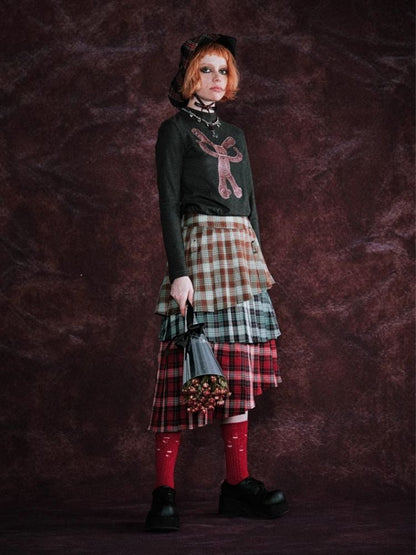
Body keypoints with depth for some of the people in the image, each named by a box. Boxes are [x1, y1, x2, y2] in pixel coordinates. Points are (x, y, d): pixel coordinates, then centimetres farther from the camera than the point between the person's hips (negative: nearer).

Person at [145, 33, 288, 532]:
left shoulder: (234, 135, 21)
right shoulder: (175, 130, 2)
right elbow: (168, 203, -7)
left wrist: (258, 263, 17)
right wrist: (179, 272, -16)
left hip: (243, 250, 7)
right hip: (199, 247, -7)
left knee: (241, 368, 2)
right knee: (186, 368, -11)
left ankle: (237, 484, 7)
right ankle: (164, 493, -9)